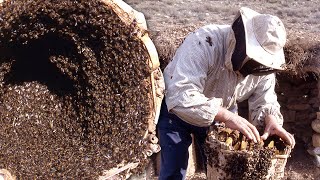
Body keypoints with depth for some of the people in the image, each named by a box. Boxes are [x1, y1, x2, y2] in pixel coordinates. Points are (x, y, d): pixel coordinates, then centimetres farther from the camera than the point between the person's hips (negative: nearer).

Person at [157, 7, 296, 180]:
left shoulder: (263, 64, -18)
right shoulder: (204, 43, -36)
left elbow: (264, 103, -11)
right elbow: (180, 97, -46)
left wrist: (272, 121, -34)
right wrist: (227, 116, -50)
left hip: (221, 113, 5)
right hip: (176, 109, -4)